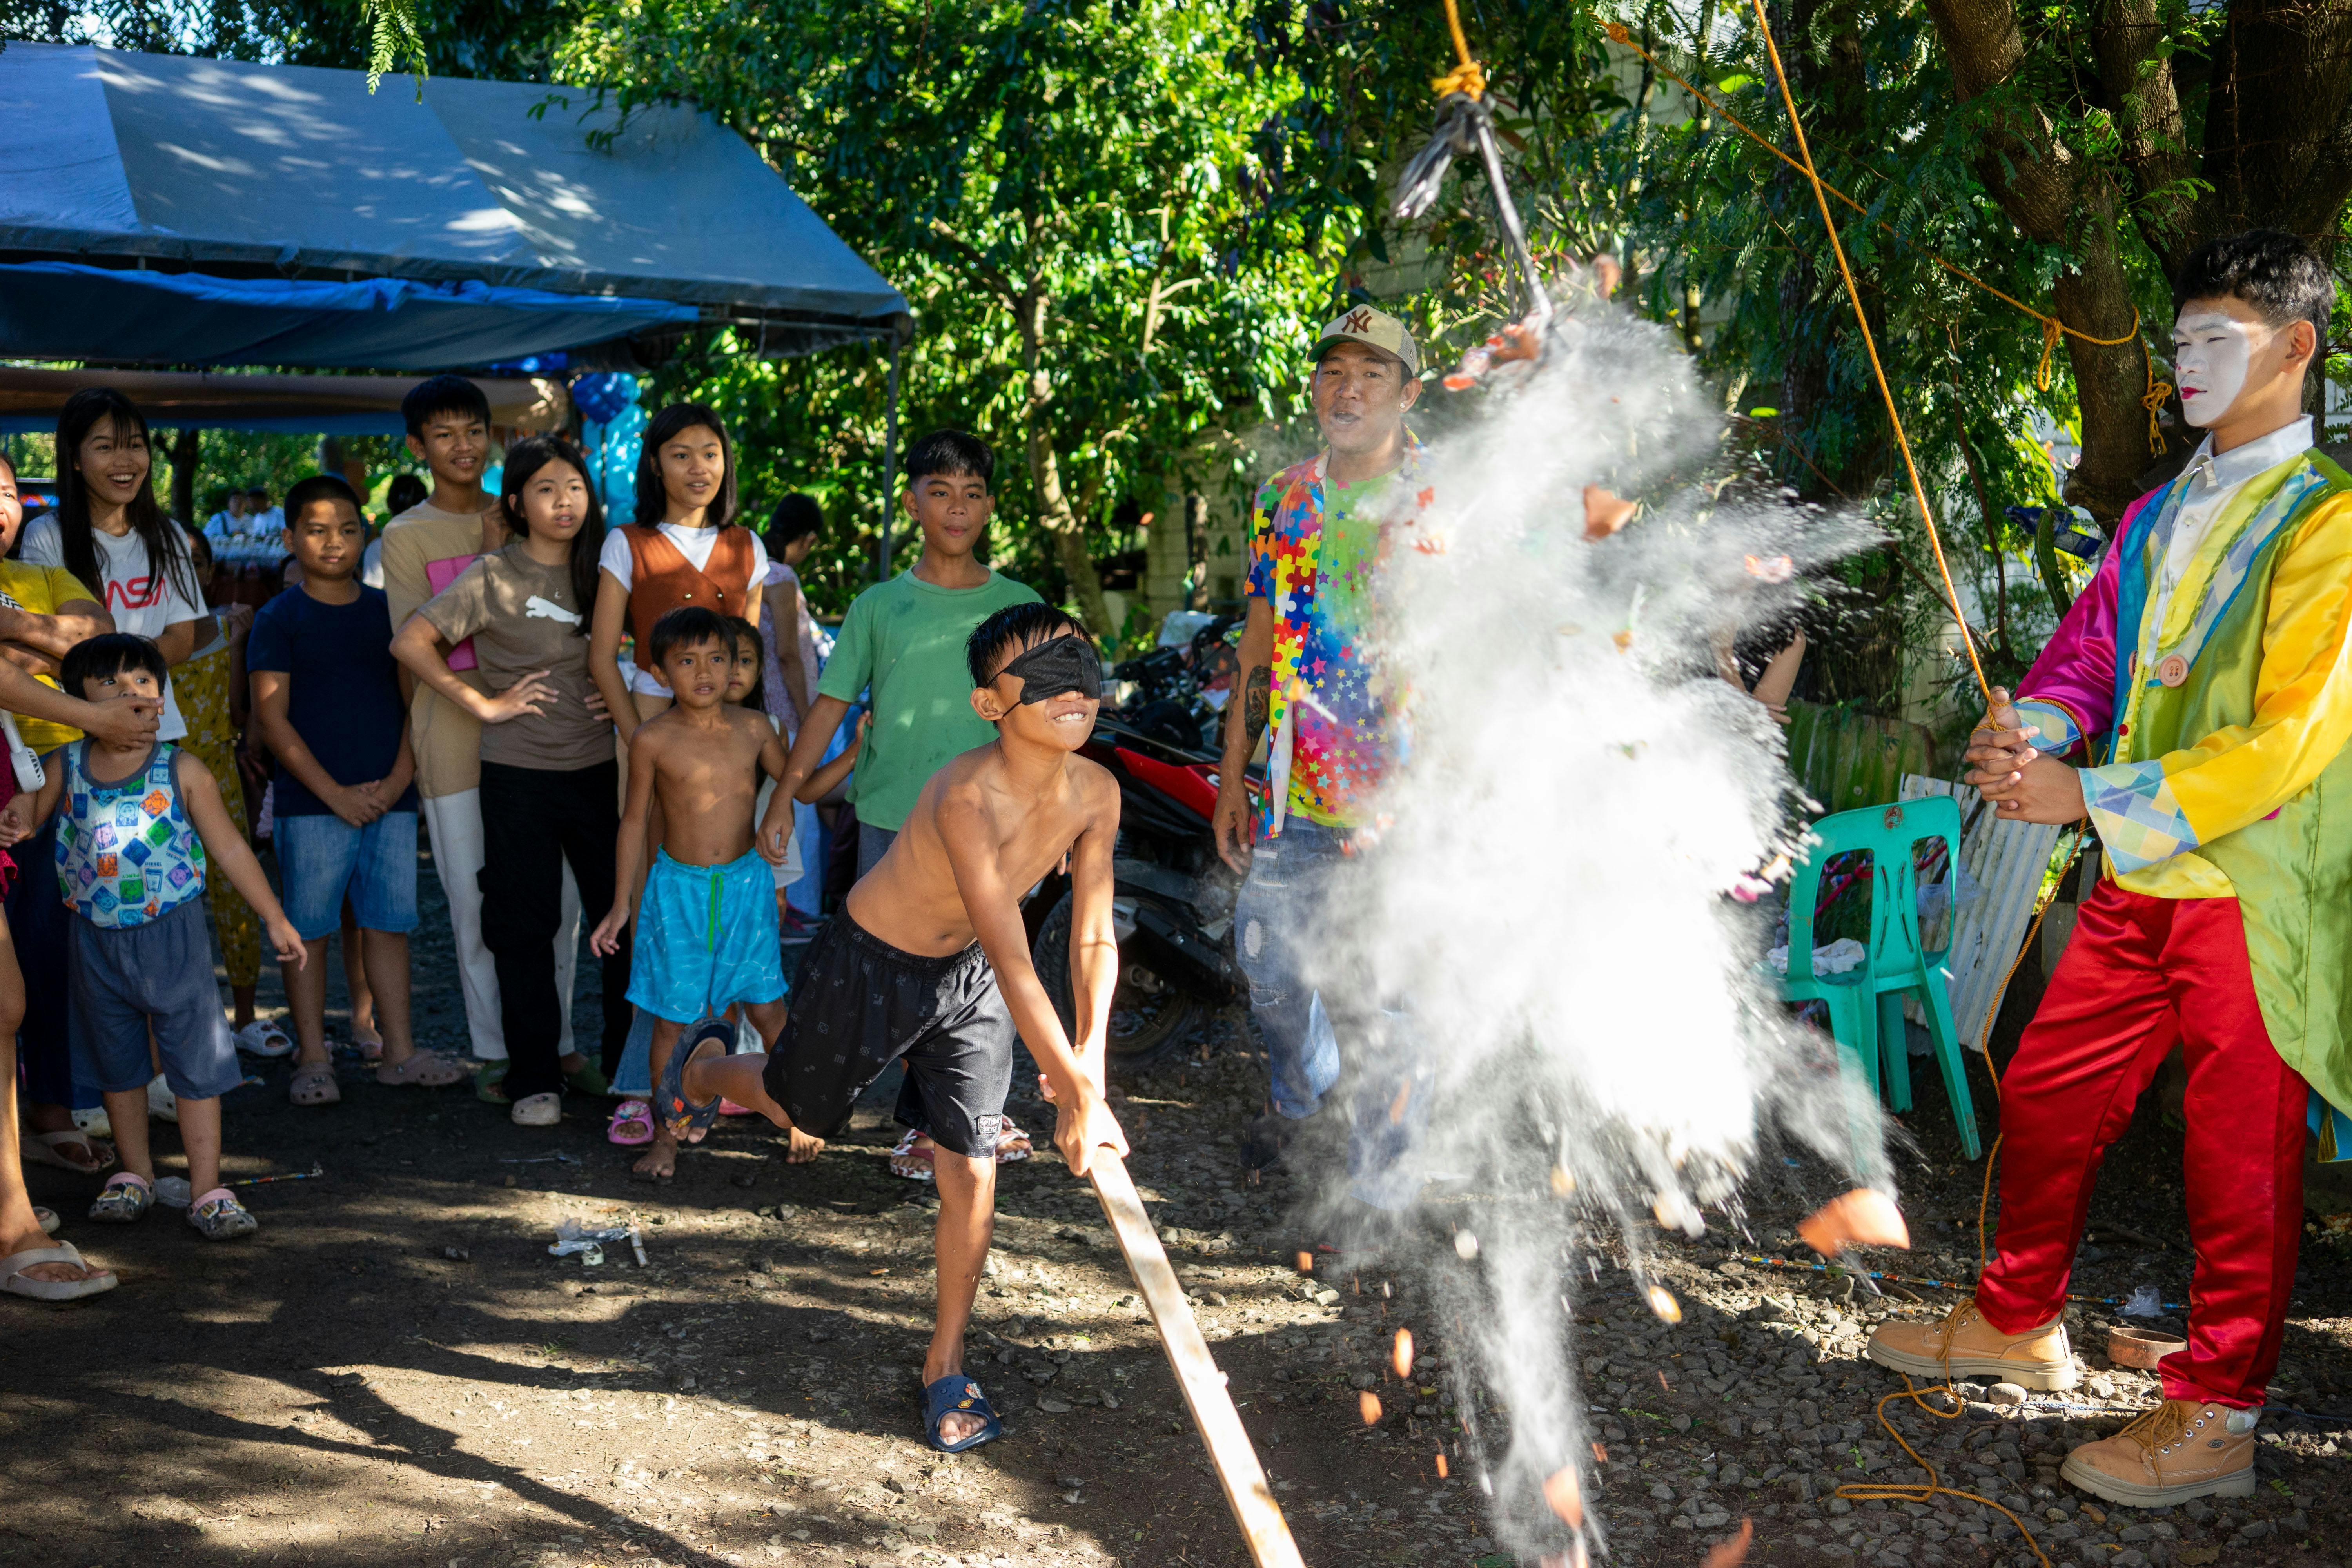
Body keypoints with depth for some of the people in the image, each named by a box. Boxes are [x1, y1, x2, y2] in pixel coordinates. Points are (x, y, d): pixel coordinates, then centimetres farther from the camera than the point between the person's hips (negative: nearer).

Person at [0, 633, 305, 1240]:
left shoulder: (182, 772, -7)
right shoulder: (66, 767, -3)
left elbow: (230, 849, -2)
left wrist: (276, 921, 0)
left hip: (172, 936, -3)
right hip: (97, 940, 3)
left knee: (196, 1063, -1)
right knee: (116, 1061, 16)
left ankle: (207, 1191, 6)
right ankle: (135, 1174, 33)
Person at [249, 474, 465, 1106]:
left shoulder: (387, 610, 10)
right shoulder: (279, 619, -1)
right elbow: (271, 717, -5)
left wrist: (399, 778, -3)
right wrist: (335, 794, -11)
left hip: (391, 799, 3)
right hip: (312, 803, -3)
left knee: (389, 924, 7)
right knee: (308, 930, 2)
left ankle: (399, 1052, 13)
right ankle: (312, 1060, 10)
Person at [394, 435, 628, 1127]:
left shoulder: (601, 572, 8)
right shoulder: (493, 577, -4)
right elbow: (410, 642, -8)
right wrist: (482, 703, -9)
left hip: (597, 766, 3)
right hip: (518, 775, -3)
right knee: (524, 927, 3)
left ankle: (626, 1063, 18)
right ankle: (535, 1078, 14)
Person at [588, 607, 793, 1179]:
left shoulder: (753, 729, -1)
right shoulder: (653, 740, -7)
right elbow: (634, 822, 1)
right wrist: (622, 906, 2)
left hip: (746, 883, 2)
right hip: (678, 887, -1)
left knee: (767, 1008, 6)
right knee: (671, 1018, 5)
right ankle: (666, 1136, 18)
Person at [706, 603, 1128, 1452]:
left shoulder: (1096, 793, -17)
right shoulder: (967, 797, -38)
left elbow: (1093, 937, -8)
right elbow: (1012, 962, -41)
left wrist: (1090, 1056, -22)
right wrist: (1078, 1097, -42)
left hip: (963, 978, 5)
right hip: (867, 967, -5)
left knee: (971, 1170, 0)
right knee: (800, 1111, 20)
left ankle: (946, 1364, 20)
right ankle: (700, 1073, 56)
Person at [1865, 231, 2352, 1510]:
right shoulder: (2160, 515, 14)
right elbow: (2087, 649, 16)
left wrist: (2092, 794, -20)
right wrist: (2026, 729, -8)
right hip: (2139, 883, 7)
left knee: (2238, 1160, 3)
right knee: (2043, 1094, 13)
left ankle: (2213, 1419, 16)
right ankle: (2018, 1322, 32)